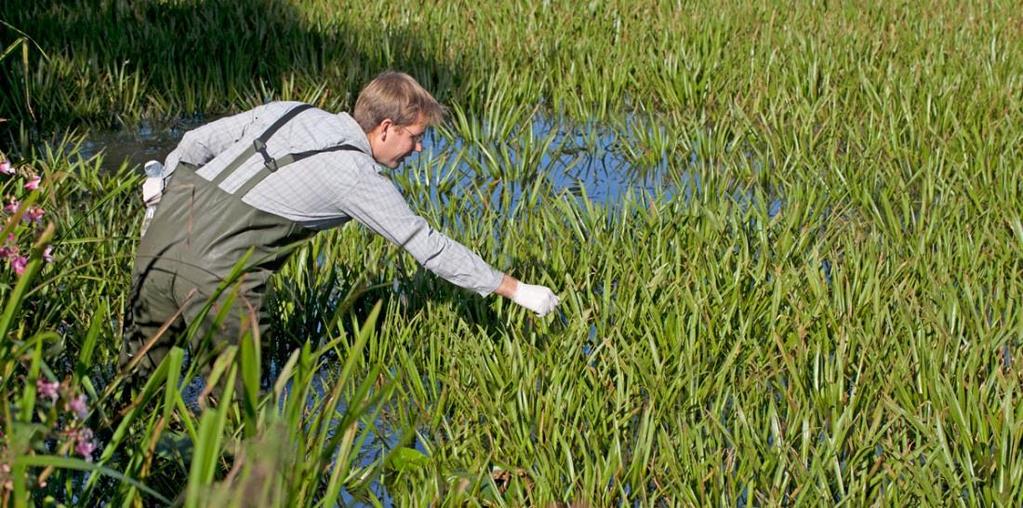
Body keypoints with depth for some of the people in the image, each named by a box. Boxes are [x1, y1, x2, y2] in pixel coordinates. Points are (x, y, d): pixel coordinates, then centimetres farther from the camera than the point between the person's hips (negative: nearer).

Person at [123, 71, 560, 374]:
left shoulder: (286, 112, 14)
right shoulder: (356, 177, -3)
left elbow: (197, 142, 17)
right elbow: (429, 246, 1)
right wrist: (514, 289, 7)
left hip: (158, 238, 7)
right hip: (211, 272, -7)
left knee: (140, 364, 22)